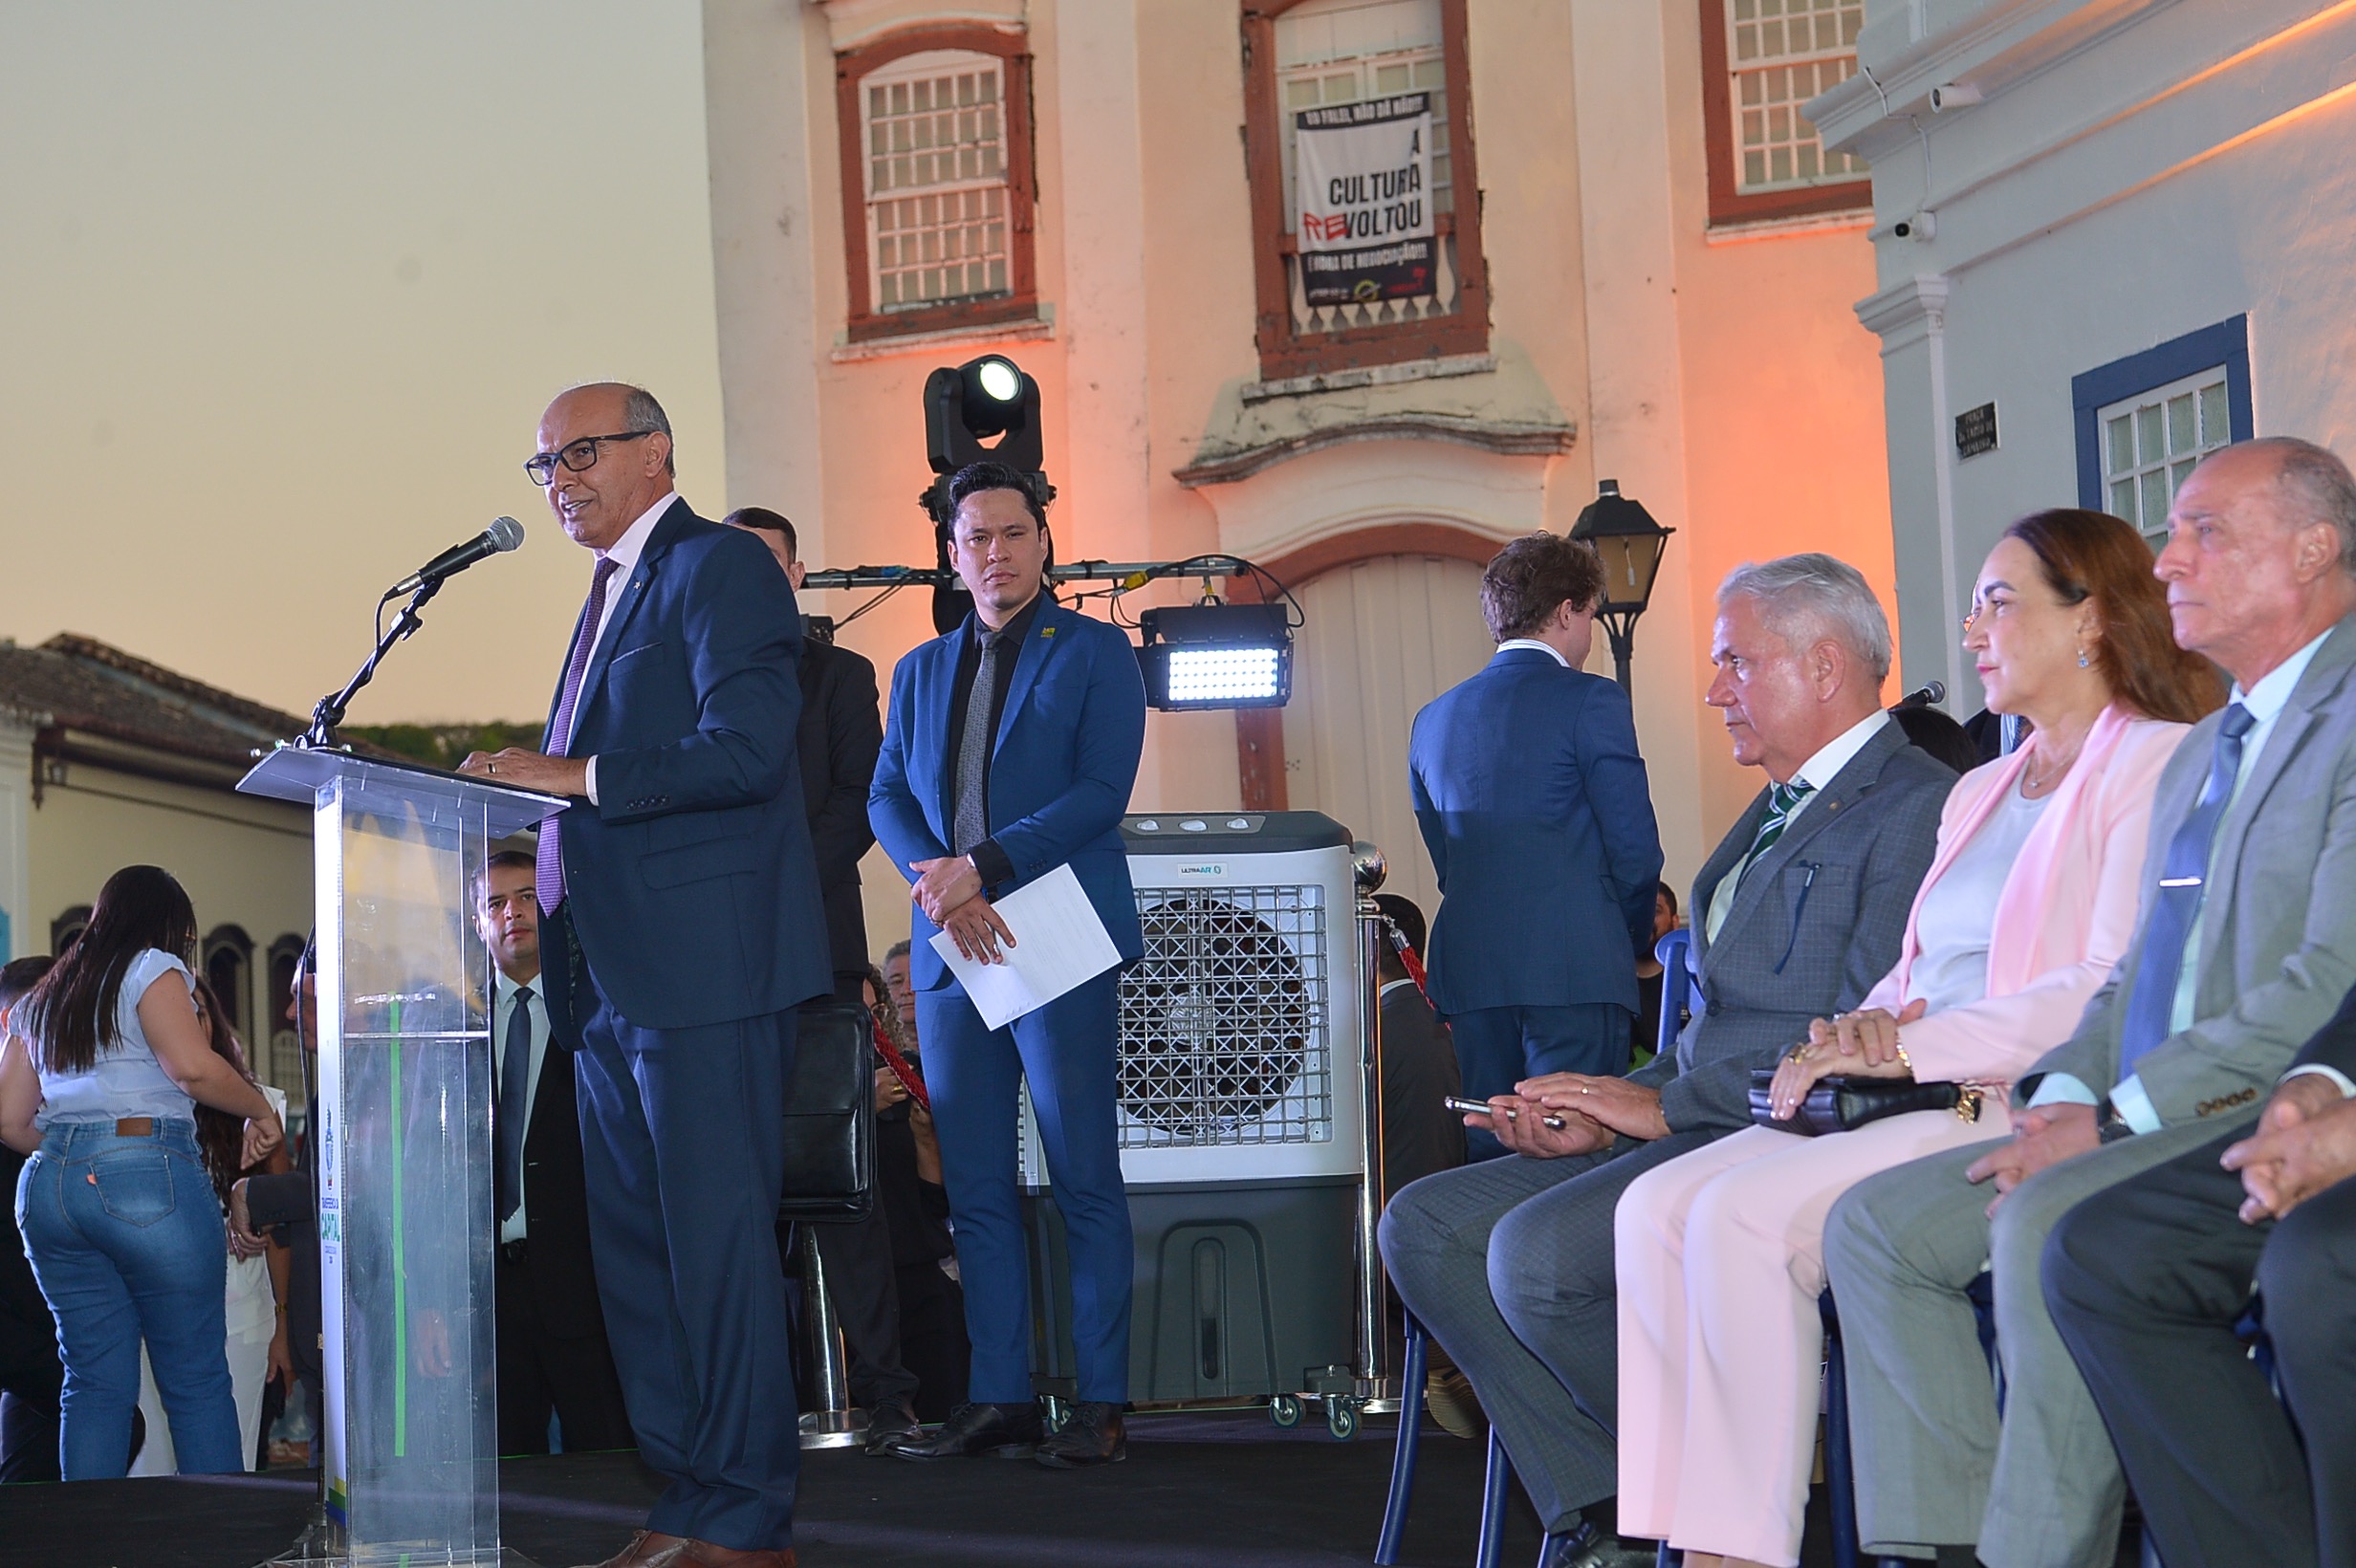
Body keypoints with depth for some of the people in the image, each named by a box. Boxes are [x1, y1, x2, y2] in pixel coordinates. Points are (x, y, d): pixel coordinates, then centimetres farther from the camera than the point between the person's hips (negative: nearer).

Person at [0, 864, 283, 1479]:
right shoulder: (152, 969, 2)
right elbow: (194, 1067, -14)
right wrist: (260, 1109, 1)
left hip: (49, 1183, 6)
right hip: (148, 1174, -6)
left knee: (94, 1379, 8)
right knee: (197, 1380, -2)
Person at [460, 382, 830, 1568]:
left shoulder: (720, 566, -6)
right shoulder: (612, 592, 23)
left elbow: (745, 747, -19)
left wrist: (573, 777, -18)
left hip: (705, 966, -10)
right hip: (611, 979, 10)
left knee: (715, 1238, -7)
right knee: (632, 1249, 10)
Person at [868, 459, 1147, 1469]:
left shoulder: (1095, 653, 4)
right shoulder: (921, 671, 19)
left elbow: (1102, 790, -7)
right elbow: (888, 798, 10)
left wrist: (983, 867, -16)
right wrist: (940, 886, -10)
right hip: (949, 950, 5)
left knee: (1085, 1183, -4)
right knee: (976, 1188, 5)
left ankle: (1101, 1405, 0)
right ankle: (999, 1402, 10)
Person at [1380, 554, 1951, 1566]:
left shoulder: (1917, 809, -9)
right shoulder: (1778, 812, 24)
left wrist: (1661, 1104, -14)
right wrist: (1603, 1115, 3)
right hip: (1695, 1129, 10)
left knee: (1537, 1252, -29)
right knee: (1424, 1226, -2)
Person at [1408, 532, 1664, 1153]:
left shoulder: (1434, 718, 14)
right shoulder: (1591, 702, -5)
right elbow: (1635, 849, -6)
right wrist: (1632, 938, 11)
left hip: (1468, 970, 6)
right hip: (1575, 971, -6)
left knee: (1490, 1155, 9)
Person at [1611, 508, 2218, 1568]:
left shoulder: (2158, 766, -3)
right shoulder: (1980, 792, 26)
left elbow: (2118, 993, -14)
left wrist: (1910, 1046, -15)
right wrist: (1865, 1028, 1)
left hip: (2037, 1110, -8)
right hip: (1922, 1092, 9)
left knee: (1743, 1213, -27)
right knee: (1656, 1208, -13)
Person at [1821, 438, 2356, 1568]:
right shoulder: (2201, 754, 22)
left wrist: (2121, 1116, -19)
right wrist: (2068, 1092, 2)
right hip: (2157, 1116, 10)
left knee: (2046, 1224, -33)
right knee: (1877, 1223, -2)